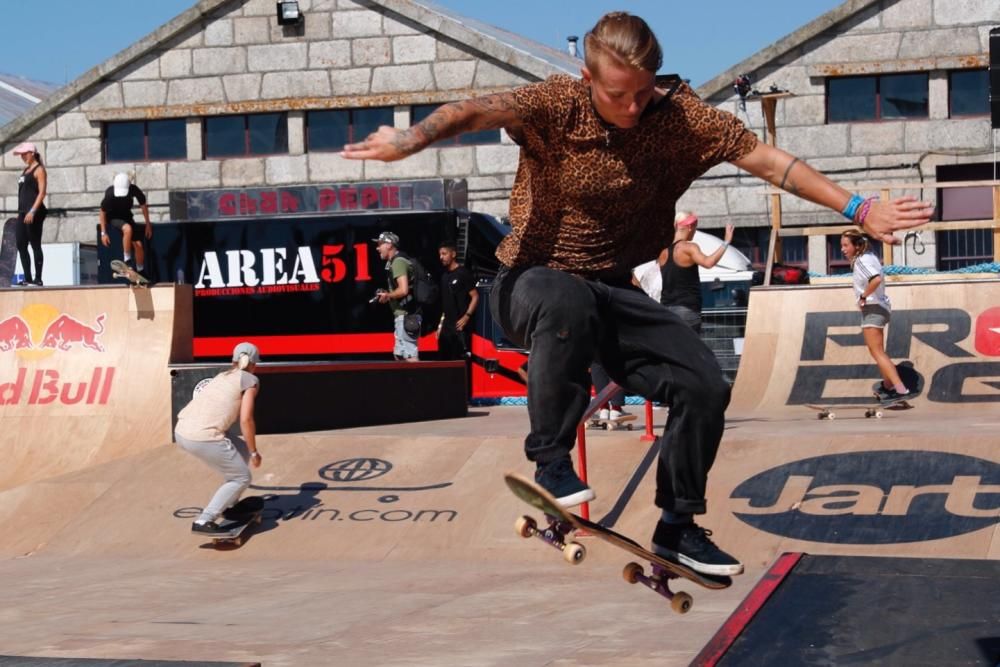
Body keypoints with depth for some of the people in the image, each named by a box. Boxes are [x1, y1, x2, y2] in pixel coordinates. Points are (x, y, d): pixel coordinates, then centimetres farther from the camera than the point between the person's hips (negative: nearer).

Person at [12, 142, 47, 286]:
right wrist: (21, 212, 15)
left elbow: (42, 192, -13)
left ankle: (38, 279, -3)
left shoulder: (39, 169, -5)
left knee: (35, 245, -6)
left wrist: (32, 211, -22)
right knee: (21, 245, 5)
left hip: (34, 212, -9)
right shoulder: (26, 170, 19)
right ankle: (28, 278, 9)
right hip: (23, 212, 9)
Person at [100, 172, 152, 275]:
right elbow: (103, 212, -14)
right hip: (113, 218, -4)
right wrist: (103, 233, -14)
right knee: (128, 228, -36)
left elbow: (143, 206, -3)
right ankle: (127, 260, -25)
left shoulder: (134, 189, -22)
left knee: (138, 244, -9)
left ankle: (140, 271, 11)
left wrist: (148, 225, 3)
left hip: (127, 217, 4)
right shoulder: (110, 194, -29)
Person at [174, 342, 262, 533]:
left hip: (181, 433, 8)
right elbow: (246, 420, -5)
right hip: (204, 438, -8)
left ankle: (229, 503, 35)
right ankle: (203, 521, 1)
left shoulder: (221, 377, 25)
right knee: (241, 478, 11)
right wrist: (254, 452, 6)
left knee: (242, 450, 27)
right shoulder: (250, 380, 4)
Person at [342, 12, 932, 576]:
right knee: (568, 302, -41)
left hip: (613, 291, 4)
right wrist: (408, 140, -57)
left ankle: (678, 527, 11)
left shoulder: (680, 115, -8)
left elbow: (768, 160, -10)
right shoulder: (557, 105, -18)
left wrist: (859, 210, -15)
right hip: (531, 281, -4)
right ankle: (551, 459, -22)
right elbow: (479, 111, -36)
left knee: (706, 385, -11)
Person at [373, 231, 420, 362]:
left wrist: (387, 295, -8)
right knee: (399, 356, 16)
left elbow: (403, 290, -24)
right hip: (404, 315, 10)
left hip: (406, 316, -10)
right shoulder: (395, 262, 17)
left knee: (410, 356, -11)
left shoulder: (398, 262, -13)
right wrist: (388, 296, 11)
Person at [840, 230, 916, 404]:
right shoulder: (867, 257, 10)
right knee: (878, 351, 24)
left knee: (877, 352, -13)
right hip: (878, 307, 11)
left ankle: (901, 390, -20)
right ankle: (888, 385, 38)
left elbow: (876, 279, -35)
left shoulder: (863, 260, -19)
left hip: (872, 309, -11)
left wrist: (863, 296, -24)